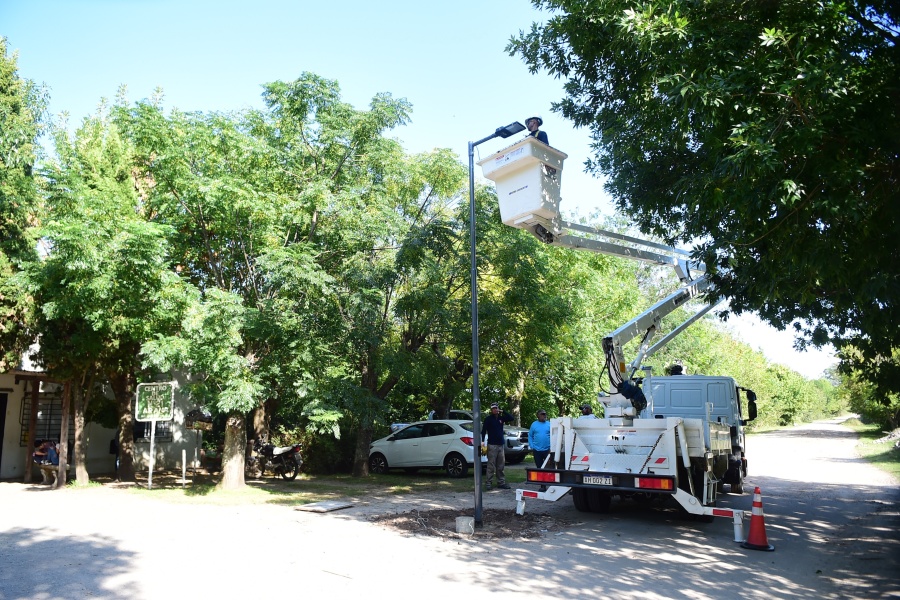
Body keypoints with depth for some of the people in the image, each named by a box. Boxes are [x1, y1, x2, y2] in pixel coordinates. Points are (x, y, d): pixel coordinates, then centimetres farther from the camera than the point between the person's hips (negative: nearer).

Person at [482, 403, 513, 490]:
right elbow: (483, 430, -9)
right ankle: (488, 483, -2)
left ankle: (501, 482, 18)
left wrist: (503, 411, -3)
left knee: (501, 466, 11)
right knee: (491, 465, -6)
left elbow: (511, 418, 7)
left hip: (500, 445, 6)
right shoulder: (488, 419, -4)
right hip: (492, 445, -5)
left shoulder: (501, 418, 10)